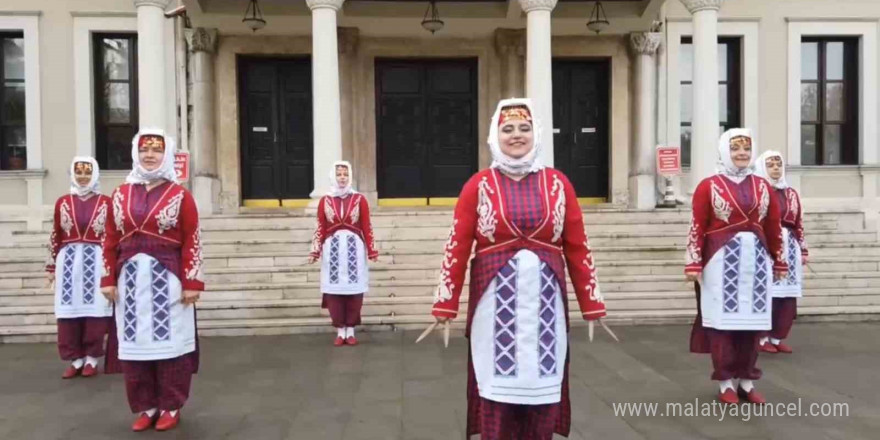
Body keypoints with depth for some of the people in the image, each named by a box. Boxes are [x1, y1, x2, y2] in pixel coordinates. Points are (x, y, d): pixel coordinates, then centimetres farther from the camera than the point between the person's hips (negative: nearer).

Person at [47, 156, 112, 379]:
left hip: (96, 261, -2)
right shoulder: (62, 202, 8)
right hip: (69, 261, 2)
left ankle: (91, 358, 13)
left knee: (95, 309, 1)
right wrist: (51, 266, 8)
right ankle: (76, 359, 15)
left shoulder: (106, 202, 2)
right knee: (69, 311, 4)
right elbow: (55, 236, 9)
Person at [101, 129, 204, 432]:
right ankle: (145, 406, 22)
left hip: (168, 278, -4)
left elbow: (192, 242, -7)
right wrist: (108, 279, 6)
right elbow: (111, 240, 10)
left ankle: (171, 406, 17)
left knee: (170, 340, 3)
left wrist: (192, 282, -11)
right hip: (131, 278, 4)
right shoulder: (121, 195, 10)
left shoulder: (180, 195, -2)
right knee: (134, 343, 8)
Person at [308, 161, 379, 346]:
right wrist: (315, 251, -3)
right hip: (332, 249, 1)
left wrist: (372, 250, -1)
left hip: (354, 248, 0)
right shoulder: (325, 201, 4)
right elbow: (320, 228, 4)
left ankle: (350, 330, 14)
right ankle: (340, 331, 14)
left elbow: (367, 227, 2)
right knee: (334, 291, 1)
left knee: (354, 290, 1)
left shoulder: (359, 199, 2)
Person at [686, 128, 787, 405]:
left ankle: (747, 382, 19)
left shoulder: (762, 186, 9)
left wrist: (779, 262, 13)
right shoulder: (708, 186, -3)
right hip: (722, 260, -4)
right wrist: (694, 263, -10)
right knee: (722, 321, 1)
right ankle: (726, 383, 12)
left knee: (752, 321, 8)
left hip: (756, 260, 4)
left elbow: (773, 227, 12)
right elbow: (698, 227, -7)